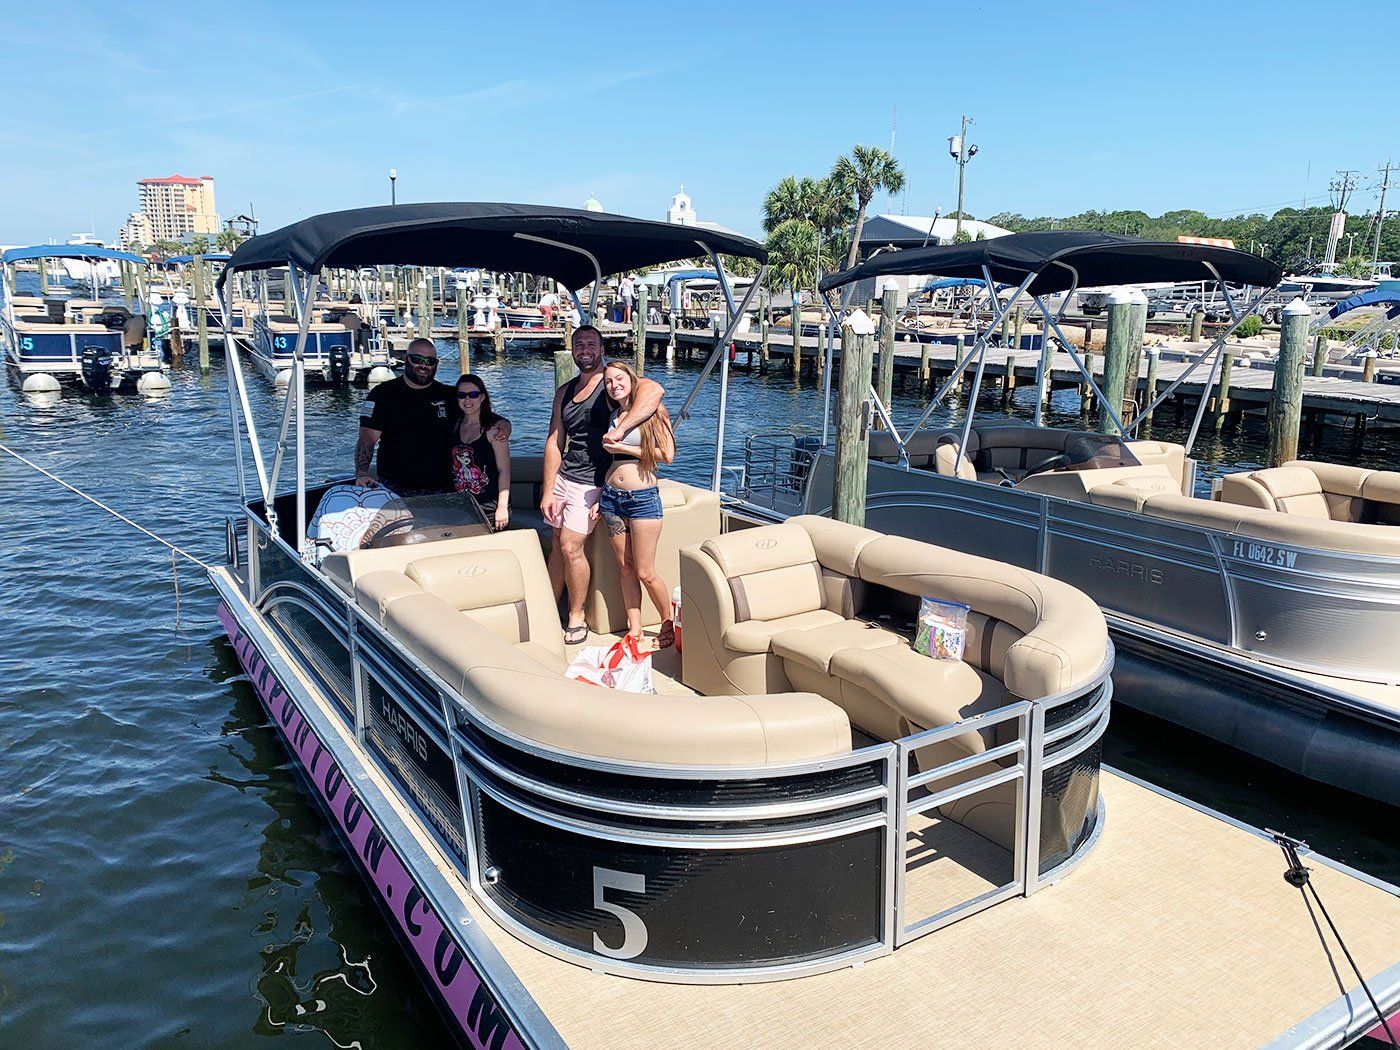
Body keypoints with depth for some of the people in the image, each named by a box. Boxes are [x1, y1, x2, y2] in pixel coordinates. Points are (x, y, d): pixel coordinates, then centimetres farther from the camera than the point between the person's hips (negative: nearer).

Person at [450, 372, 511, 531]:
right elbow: (455, 465, 14)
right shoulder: (457, 425, 9)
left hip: (489, 507, -5)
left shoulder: (493, 427, -9)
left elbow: (504, 470, -12)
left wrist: (502, 506, -18)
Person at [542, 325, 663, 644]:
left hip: (591, 483, -6)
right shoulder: (565, 391, 12)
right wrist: (548, 491, 2)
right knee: (557, 544, 8)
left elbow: (654, 389, -28)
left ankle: (577, 619, 7)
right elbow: (554, 442, 10)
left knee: (571, 547, -9)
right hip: (562, 477, 6)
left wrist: (619, 429, -36)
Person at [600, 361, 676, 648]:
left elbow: (667, 454, -11)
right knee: (625, 568, 9)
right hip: (611, 495, 5)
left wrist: (624, 448, -10)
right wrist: (598, 498, 10)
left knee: (645, 572, -4)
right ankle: (634, 628, 18)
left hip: (643, 497, -5)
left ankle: (668, 623, 16)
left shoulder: (652, 411, -4)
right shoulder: (612, 415, 12)